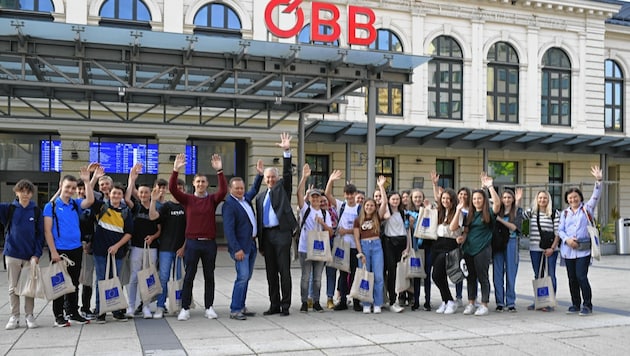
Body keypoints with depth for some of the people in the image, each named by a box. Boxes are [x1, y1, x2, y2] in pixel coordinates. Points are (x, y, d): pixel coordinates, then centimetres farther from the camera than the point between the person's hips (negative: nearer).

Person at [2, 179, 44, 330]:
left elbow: (40, 234, 1)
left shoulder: (36, 211, 2)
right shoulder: (8, 208, 3)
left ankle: (29, 316, 14)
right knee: (13, 288, 6)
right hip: (12, 254, 0)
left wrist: (37, 254, -6)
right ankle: (14, 317, 14)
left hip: (30, 256, 0)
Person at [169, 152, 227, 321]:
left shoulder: (212, 199, 5)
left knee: (209, 276, 8)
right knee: (189, 276, 3)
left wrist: (219, 171, -23)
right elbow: (172, 188, -8)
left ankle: (209, 307, 17)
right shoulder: (187, 199, 4)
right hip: (192, 243, -1)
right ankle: (185, 308, 10)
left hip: (209, 243, 1)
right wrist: (176, 169, -19)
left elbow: (223, 190, -13)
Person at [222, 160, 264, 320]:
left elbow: (254, 190, 31)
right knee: (243, 277, -12)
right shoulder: (229, 204, -13)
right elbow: (228, 229, -18)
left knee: (246, 277, 11)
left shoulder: (245, 199, 10)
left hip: (251, 244, 8)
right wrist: (236, 249, -23)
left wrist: (260, 174, 18)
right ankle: (234, 310, -5)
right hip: (240, 246, -8)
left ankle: (241, 306, 19)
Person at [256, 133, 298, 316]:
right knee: (271, 272, 8)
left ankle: (285, 306, 2)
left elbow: (287, 172, -10)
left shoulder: (283, 188, 7)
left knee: (284, 271, -4)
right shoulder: (260, 196, 17)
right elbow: (259, 219, 15)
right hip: (266, 234, 5)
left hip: (282, 233, -5)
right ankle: (274, 305, 16)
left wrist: (287, 151, -21)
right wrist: (260, 243, 11)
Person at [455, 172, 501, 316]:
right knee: (471, 277, 11)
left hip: (483, 249, -6)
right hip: (469, 248, 6)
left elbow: (497, 203, -22)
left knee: (482, 277, -1)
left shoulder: (489, 213, -3)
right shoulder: (470, 214, 14)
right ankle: (471, 304, 19)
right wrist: (462, 237, -3)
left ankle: (484, 305, 7)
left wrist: (490, 187, -27)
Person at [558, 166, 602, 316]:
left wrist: (598, 180, -20)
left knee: (581, 276, -12)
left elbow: (596, 196, -7)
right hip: (568, 250, 4)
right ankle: (575, 304, 19)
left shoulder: (587, 208, 6)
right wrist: (567, 239, -11)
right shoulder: (565, 213, 13)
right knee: (572, 278, 8)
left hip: (583, 249, -4)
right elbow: (560, 230, 8)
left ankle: (587, 305, -2)